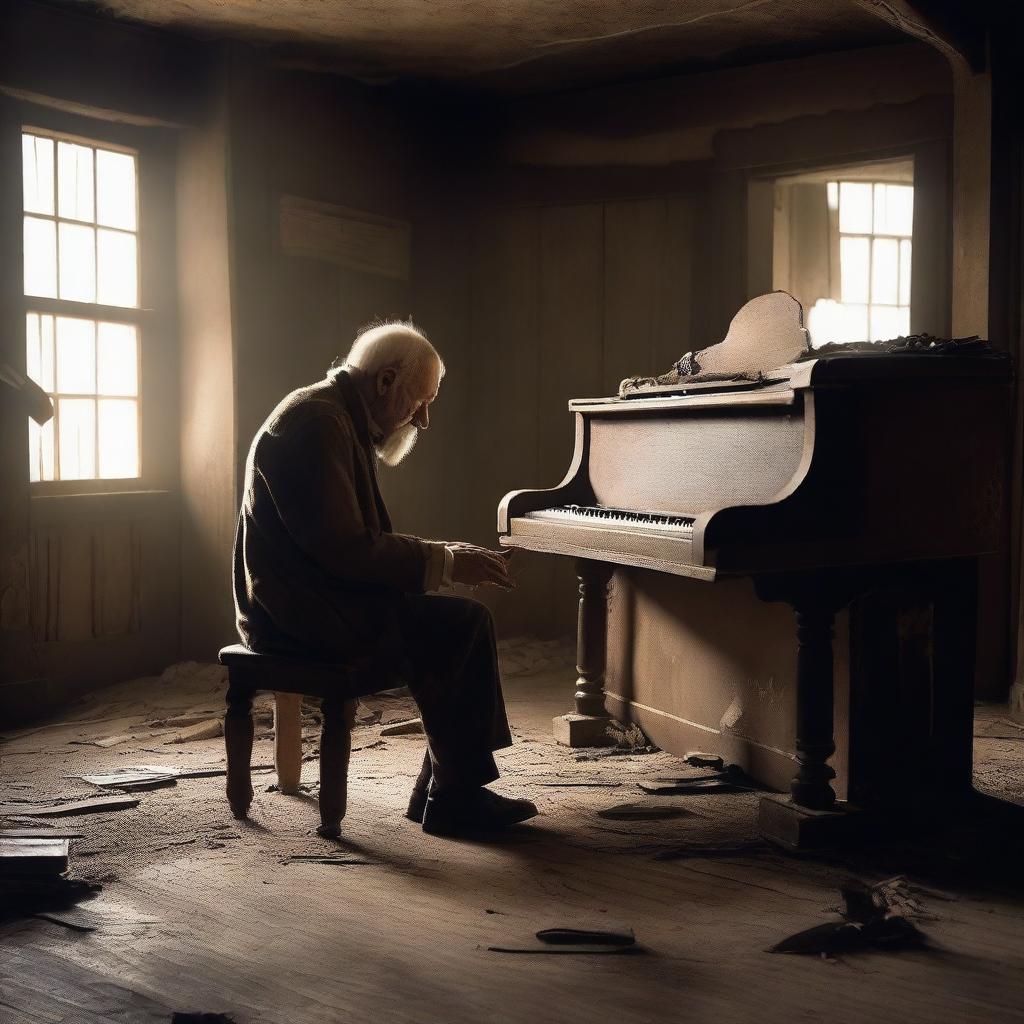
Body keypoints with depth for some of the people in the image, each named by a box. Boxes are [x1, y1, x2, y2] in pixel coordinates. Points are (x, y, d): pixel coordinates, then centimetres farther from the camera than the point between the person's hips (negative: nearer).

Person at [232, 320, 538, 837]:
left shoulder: (342, 420, 17)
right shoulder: (316, 421, -16)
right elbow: (343, 548, -24)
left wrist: (446, 559, 4)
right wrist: (445, 561, -17)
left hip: (316, 599, 11)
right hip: (305, 613, -10)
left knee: (461, 623, 5)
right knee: (464, 625, -15)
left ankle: (444, 789, 5)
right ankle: (455, 798, -4)